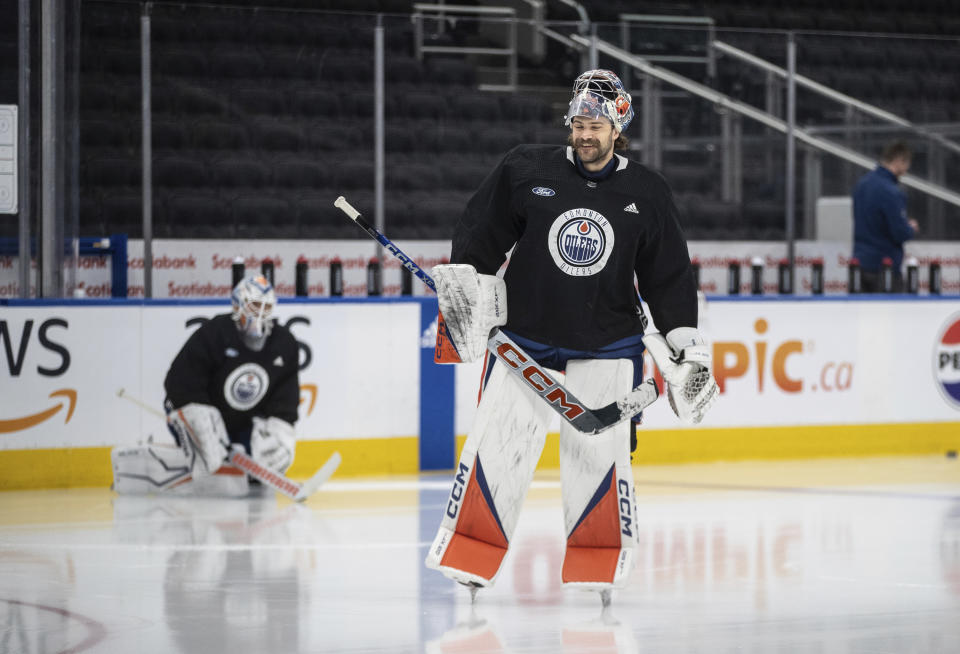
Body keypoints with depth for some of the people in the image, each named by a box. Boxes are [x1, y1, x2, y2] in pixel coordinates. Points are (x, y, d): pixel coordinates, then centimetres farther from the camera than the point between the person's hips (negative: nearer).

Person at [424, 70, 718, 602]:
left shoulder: (646, 194, 3)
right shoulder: (525, 171, -1)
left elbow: (668, 274, 7)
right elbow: (481, 231, 6)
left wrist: (683, 338, 2)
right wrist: (464, 276, -8)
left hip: (607, 344, 0)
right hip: (524, 335, 0)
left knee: (600, 453, -4)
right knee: (497, 445, -6)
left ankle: (598, 565, 9)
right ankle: (469, 557, 3)